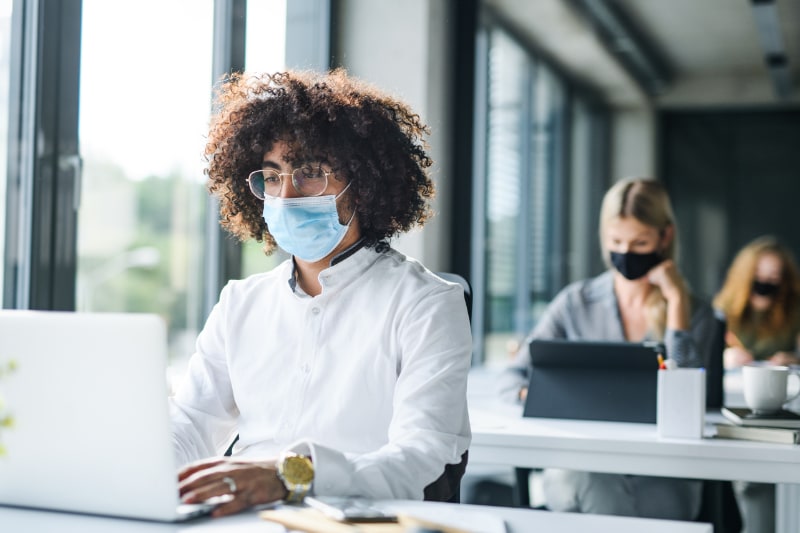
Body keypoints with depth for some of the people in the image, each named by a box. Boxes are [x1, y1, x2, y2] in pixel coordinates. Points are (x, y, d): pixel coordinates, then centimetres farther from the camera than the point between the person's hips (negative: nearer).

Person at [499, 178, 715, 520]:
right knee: (584, 479, -35)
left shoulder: (695, 312, 7)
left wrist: (676, 300, -7)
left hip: (661, 478, -1)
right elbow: (512, 379, 8)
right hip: (578, 469, 2)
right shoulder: (576, 302, 10)